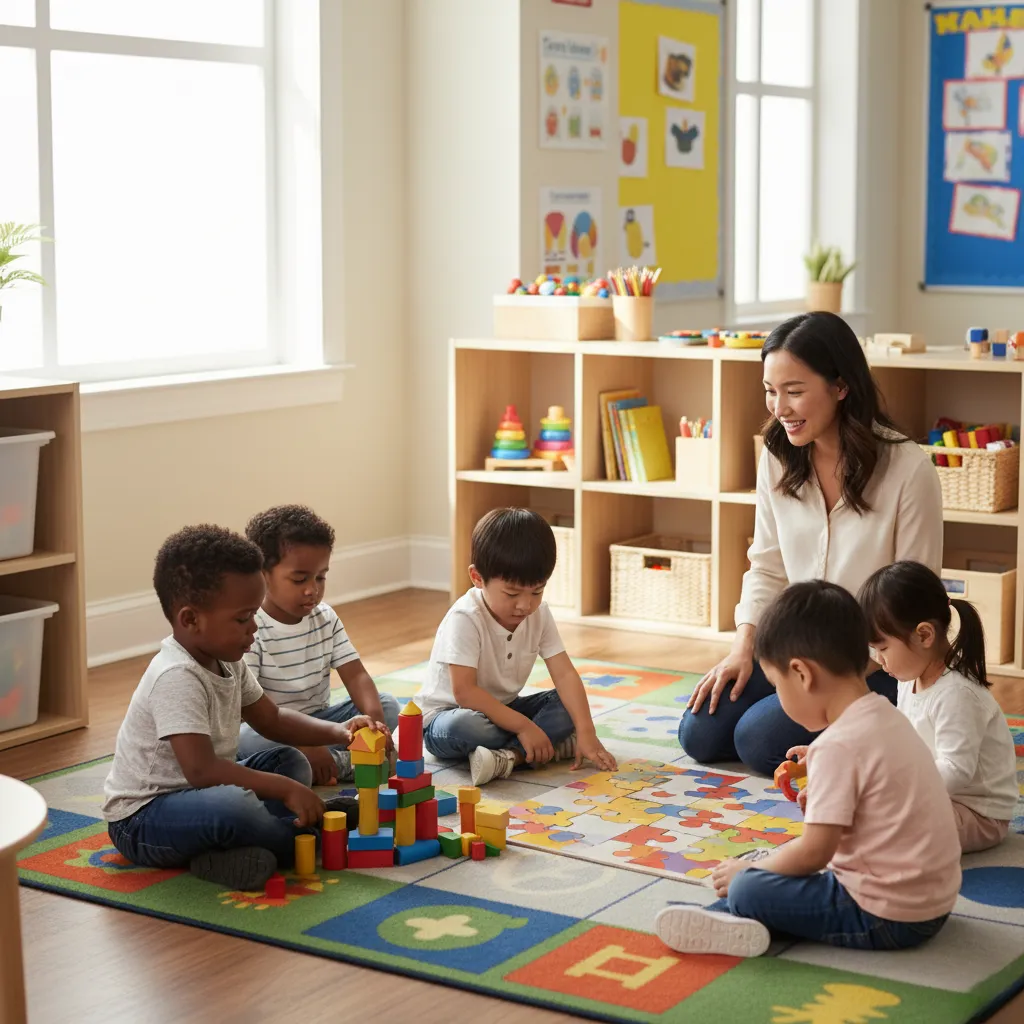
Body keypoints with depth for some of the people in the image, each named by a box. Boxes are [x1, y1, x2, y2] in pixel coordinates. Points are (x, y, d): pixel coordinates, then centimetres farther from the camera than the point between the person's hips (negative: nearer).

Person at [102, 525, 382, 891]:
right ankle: (306, 833, -9)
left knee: (291, 762, 12)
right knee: (232, 805, -38)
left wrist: (336, 732, 1)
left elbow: (270, 719, 17)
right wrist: (285, 790, -32)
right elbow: (201, 770, -34)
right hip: (142, 822, -11)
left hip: (197, 793, 11)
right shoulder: (176, 678, -26)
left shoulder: (226, 662, 5)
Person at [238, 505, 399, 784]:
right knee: (247, 740, -38)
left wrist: (374, 719, -27)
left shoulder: (326, 618, 2)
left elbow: (356, 675, -4)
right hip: (271, 730, -6)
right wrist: (303, 746, -36)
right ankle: (344, 761, -30)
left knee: (387, 705, -10)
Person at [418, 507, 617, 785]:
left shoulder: (538, 614, -7)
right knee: (464, 727, -40)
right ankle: (554, 747, -28)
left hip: (503, 709, 7)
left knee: (567, 704, -14)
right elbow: (464, 692, -30)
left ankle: (508, 756, -31)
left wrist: (587, 733, -24)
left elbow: (565, 674, -12)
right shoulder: (465, 619, -25)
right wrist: (524, 726, -31)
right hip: (448, 713, -7)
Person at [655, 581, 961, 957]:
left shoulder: (839, 746, -20)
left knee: (747, 890, -8)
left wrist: (746, 871, -4)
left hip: (887, 918, -10)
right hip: (931, 902, 10)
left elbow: (813, 853, -18)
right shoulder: (885, 716, 7)